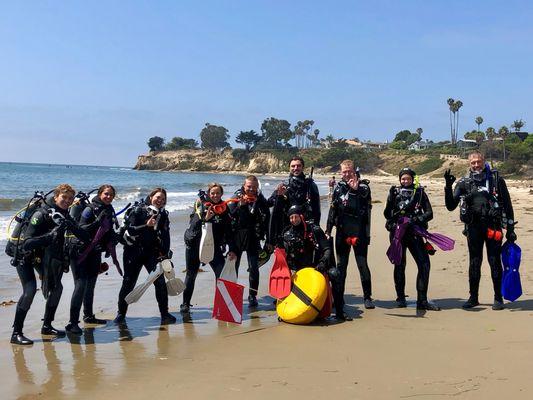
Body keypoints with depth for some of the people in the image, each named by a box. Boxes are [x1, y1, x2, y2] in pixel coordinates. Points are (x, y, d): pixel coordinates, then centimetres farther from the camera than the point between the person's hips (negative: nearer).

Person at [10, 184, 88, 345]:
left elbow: (79, 232, 6)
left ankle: (47, 326, 21)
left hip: (43, 257, 8)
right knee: (30, 290, -23)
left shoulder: (64, 215, -5)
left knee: (56, 288, 8)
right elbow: (27, 243, -35)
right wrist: (49, 236, -45)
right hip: (25, 257, -8)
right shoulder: (41, 214, -27)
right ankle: (16, 333, -16)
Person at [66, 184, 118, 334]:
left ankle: (88, 316, 32)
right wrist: (97, 222, -31)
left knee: (91, 285, 17)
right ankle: (72, 323, -15)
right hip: (80, 252, -7)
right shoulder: (90, 209, -14)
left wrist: (113, 238, -3)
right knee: (81, 285, -15)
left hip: (95, 253, 7)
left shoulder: (109, 210, 7)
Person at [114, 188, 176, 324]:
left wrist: (165, 253, 1)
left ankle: (165, 314, 1)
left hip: (152, 253, 3)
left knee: (160, 281, -8)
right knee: (128, 283, 4)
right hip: (133, 252, -3)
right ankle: (121, 313, 21)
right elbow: (129, 230, -16)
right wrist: (146, 225, -26)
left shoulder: (163, 215, 7)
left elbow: (165, 236, 9)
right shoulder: (137, 210, -6)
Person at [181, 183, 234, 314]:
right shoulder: (201, 205, -6)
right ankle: (185, 304, 19)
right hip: (195, 244, -2)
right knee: (191, 274, 8)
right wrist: (205, 218, -36)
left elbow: (228, 230, 5)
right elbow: (194, 225, -18)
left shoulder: (224, 208, 2)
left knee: (222, 273, -11)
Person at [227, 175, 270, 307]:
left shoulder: (261, 200, -1)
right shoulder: (237, 197, -1)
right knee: (233, 267, 8)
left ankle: (252, 296, 12)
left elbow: (267, 221, 0)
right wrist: (239, 205, -26)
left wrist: (268, 241, -2)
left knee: (254, 268, 0)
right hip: (237, 237, 1)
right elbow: (229, 214, -12)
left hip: (253, 238, 0)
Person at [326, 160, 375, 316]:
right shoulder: (339, 187, 10)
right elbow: (333, 210, 15)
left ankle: (367, 296, 8)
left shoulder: (363, 185, -2)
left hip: (359, 231, -4)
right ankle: (338, 297, 15)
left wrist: (356, 189, -49)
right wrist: (328, 230, 11)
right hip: (342, 231, 4)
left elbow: (365, 194, -27)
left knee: (362, 264, -3)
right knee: (341, 265, 7)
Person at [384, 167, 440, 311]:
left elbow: (429, 213, -1)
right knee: (399, 265, 6)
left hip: (414, 233, 0)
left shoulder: (420, 192, 6)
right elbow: (387, 213, 3)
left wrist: (416, 220, -17)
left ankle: (422, 300, -1)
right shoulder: (394, 192, 7)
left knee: (424, 263, -8)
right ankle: (400, 298, 20)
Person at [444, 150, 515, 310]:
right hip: (473, 227, 2)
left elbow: (507, 205, 5)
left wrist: (510, 228, 1)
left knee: (495, 261, 0)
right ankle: (473, 297, 17)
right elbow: (451, 206, 4)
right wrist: (448, 187, -9)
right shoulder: (464, 183, 7)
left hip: (493, 226, -2)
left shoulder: (496, 179, 3)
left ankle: (498, 298, 11)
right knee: (474, 263, 7)